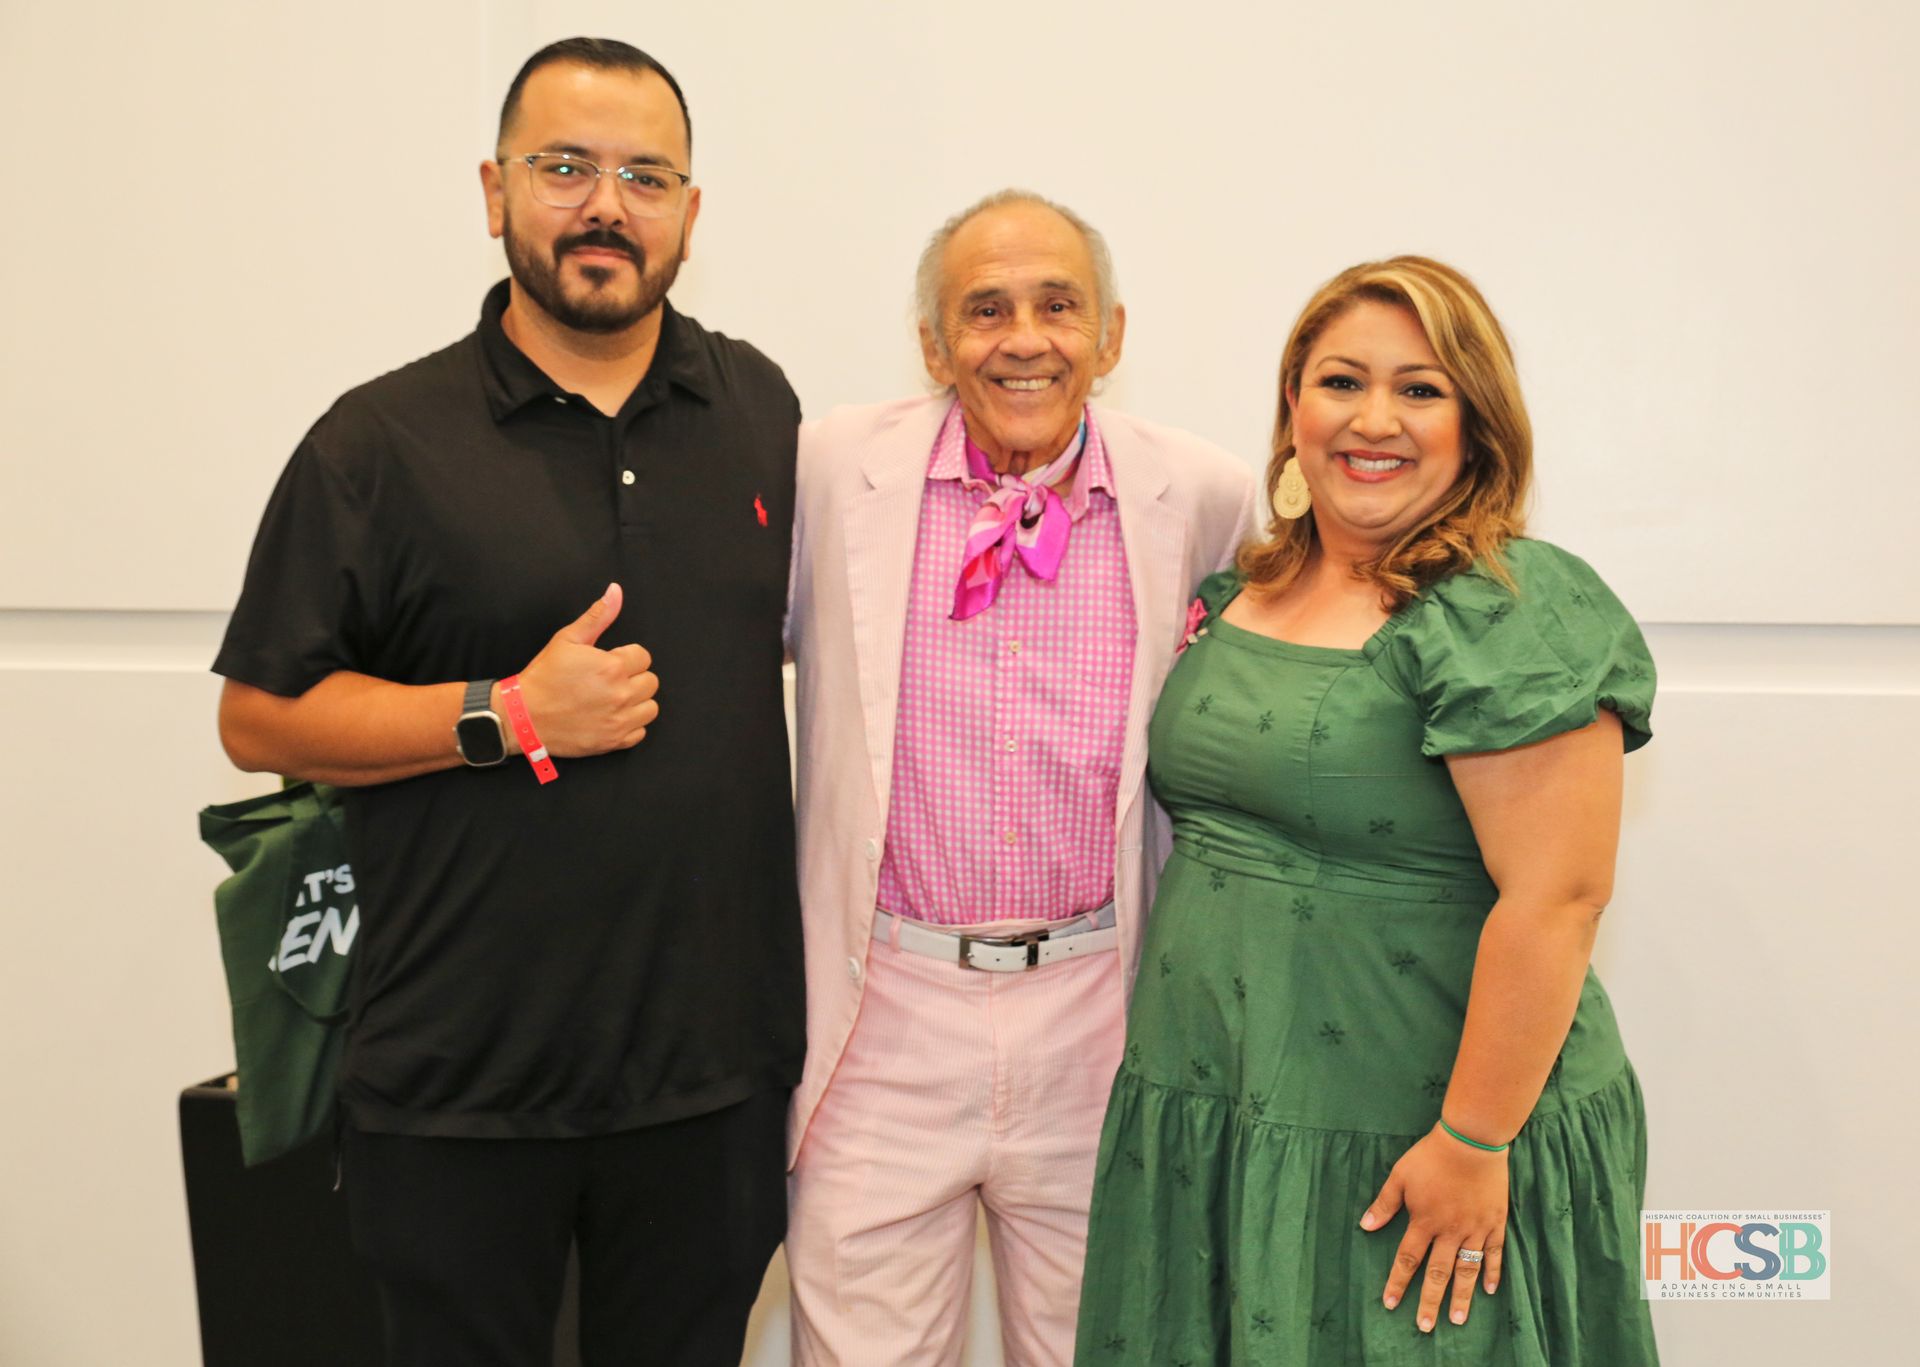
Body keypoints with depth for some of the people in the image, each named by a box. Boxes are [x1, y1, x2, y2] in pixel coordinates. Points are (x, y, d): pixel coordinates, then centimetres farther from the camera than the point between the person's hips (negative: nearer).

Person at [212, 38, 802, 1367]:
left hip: (715, 1057, 3)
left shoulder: (760, 407, 5)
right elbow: (259, 716, -5)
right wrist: (509, 718, -17)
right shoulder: (381, 442, -5)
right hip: (461, 1075, -2)